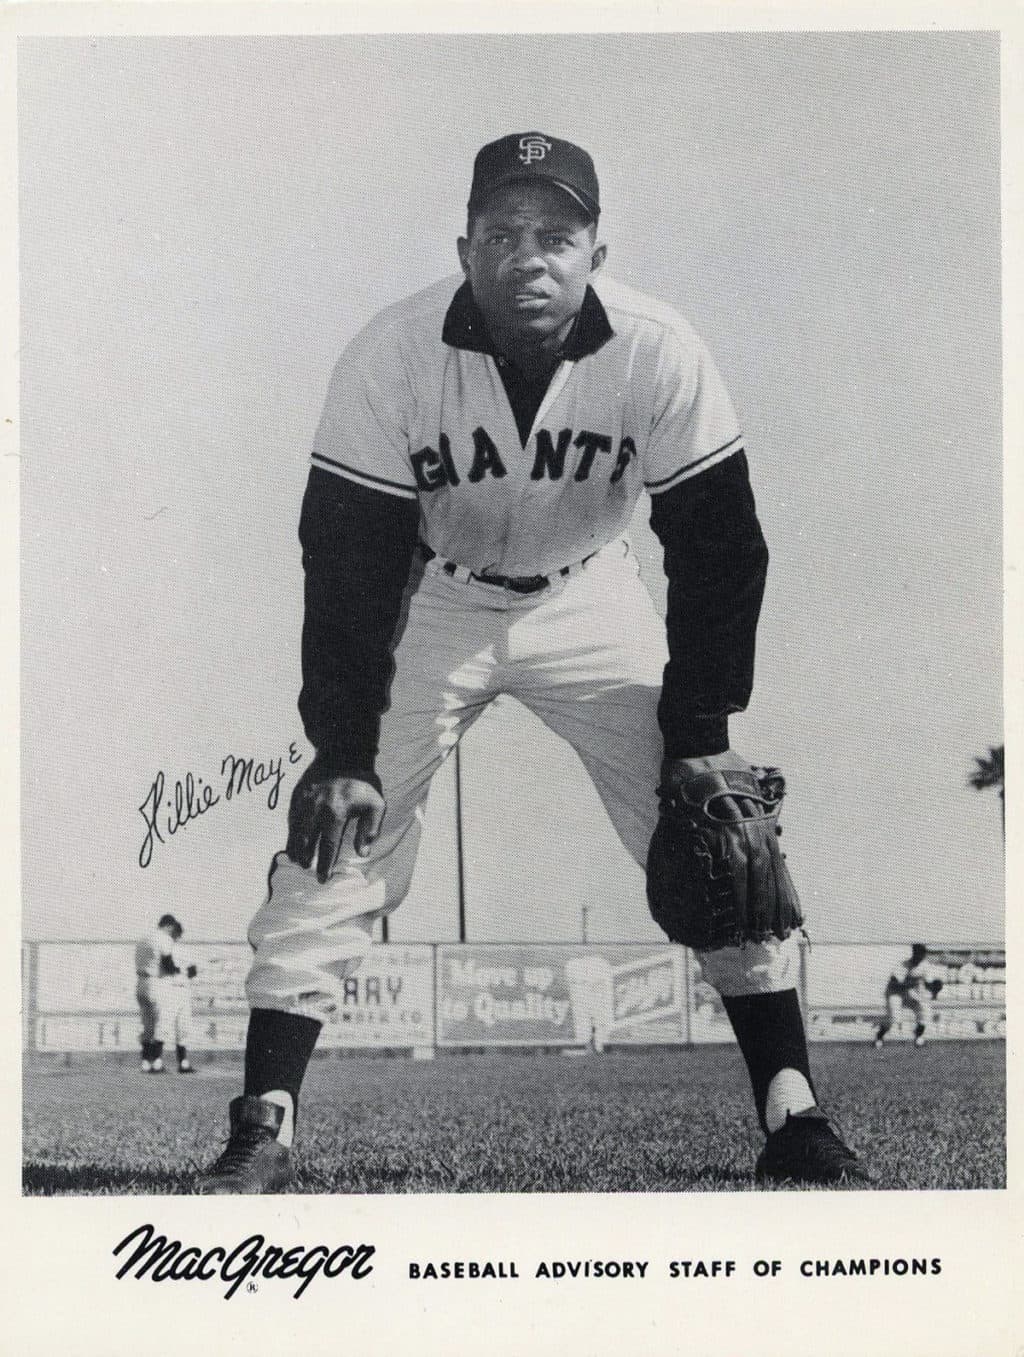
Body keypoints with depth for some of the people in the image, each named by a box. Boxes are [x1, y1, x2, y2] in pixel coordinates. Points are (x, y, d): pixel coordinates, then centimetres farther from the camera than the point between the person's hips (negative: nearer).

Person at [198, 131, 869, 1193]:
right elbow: (348, 559, -20)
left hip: (590, 601, 1)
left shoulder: (659, 355, -23)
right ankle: (261, 1133, -3)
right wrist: (342, 747, -24)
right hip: (431, 602, 0)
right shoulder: (390, 359, -24)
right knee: (334, 831, -11)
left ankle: (794, 1121, 2)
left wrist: (699, 734, -17)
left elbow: (719, 549, -15)